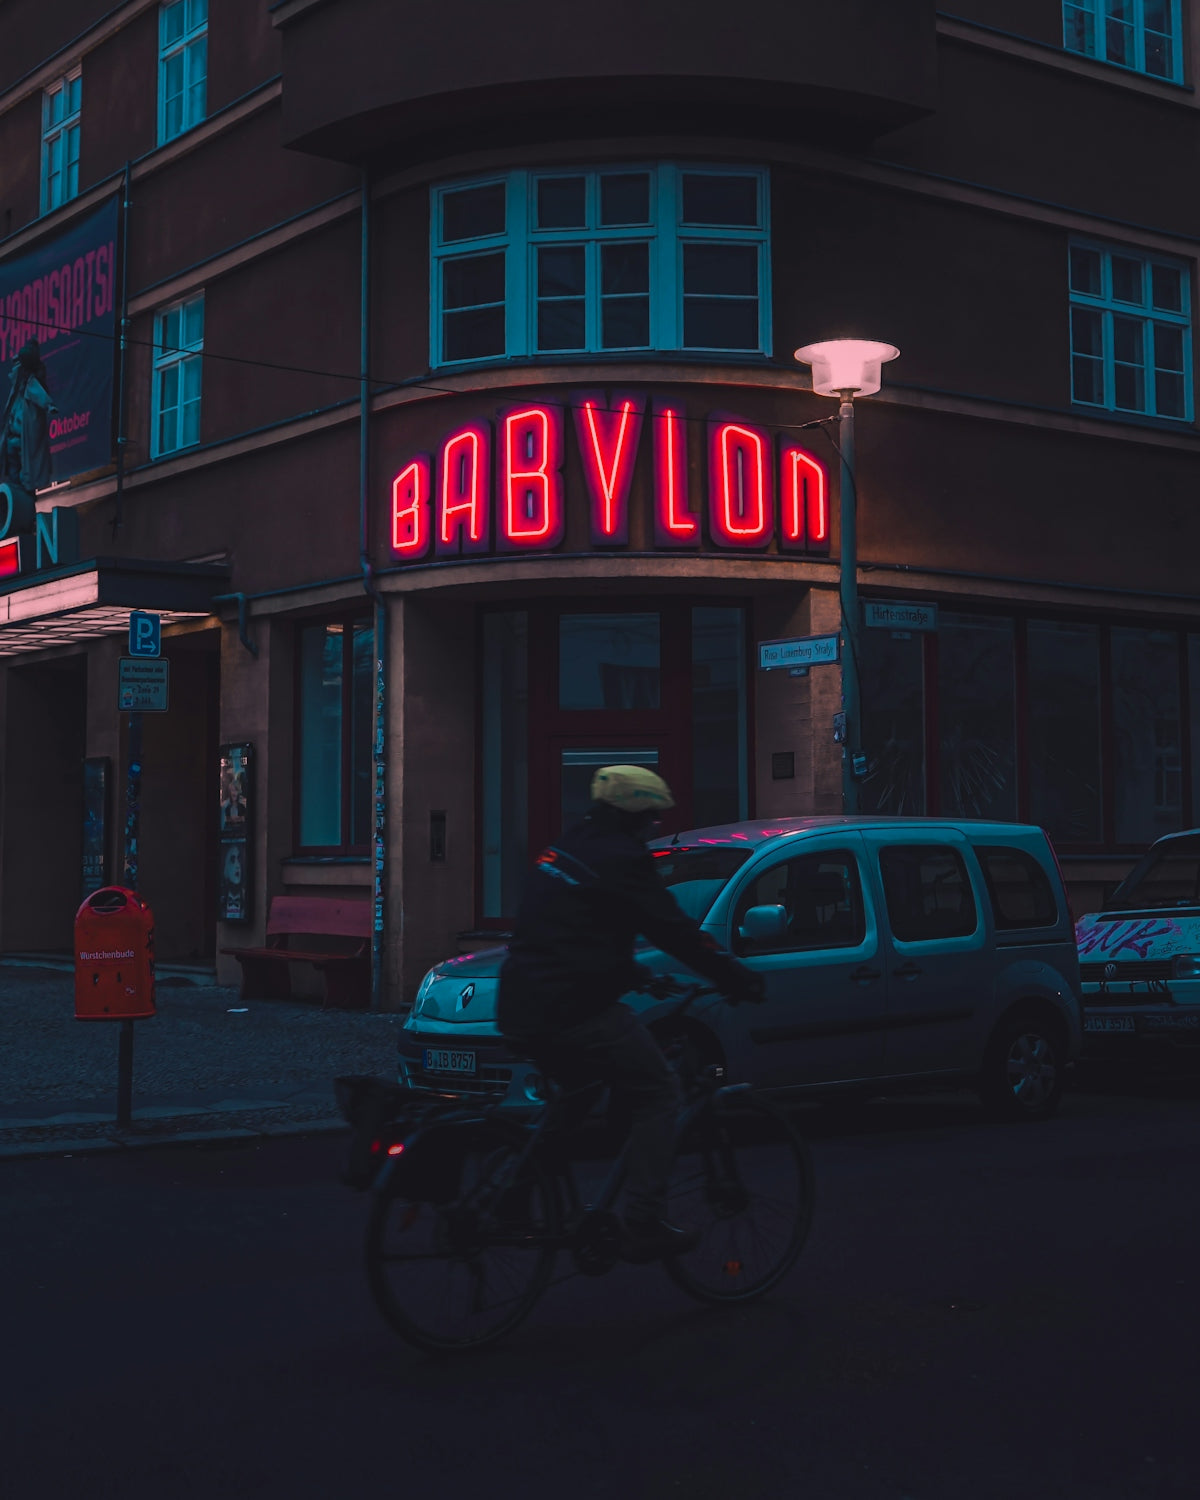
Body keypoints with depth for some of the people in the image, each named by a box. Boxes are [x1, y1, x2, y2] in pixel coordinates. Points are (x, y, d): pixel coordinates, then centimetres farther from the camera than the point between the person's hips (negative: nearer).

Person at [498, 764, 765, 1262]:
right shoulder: (619, 860, -11)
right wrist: (739, 979, -3)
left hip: (521, 1011, 9)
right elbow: (676, 932, -11)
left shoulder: (566, 849, 18)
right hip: (576, 1011, -9)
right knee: (657, 1095, 2)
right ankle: (644, 1225, -2)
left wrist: (634, 973, 37)